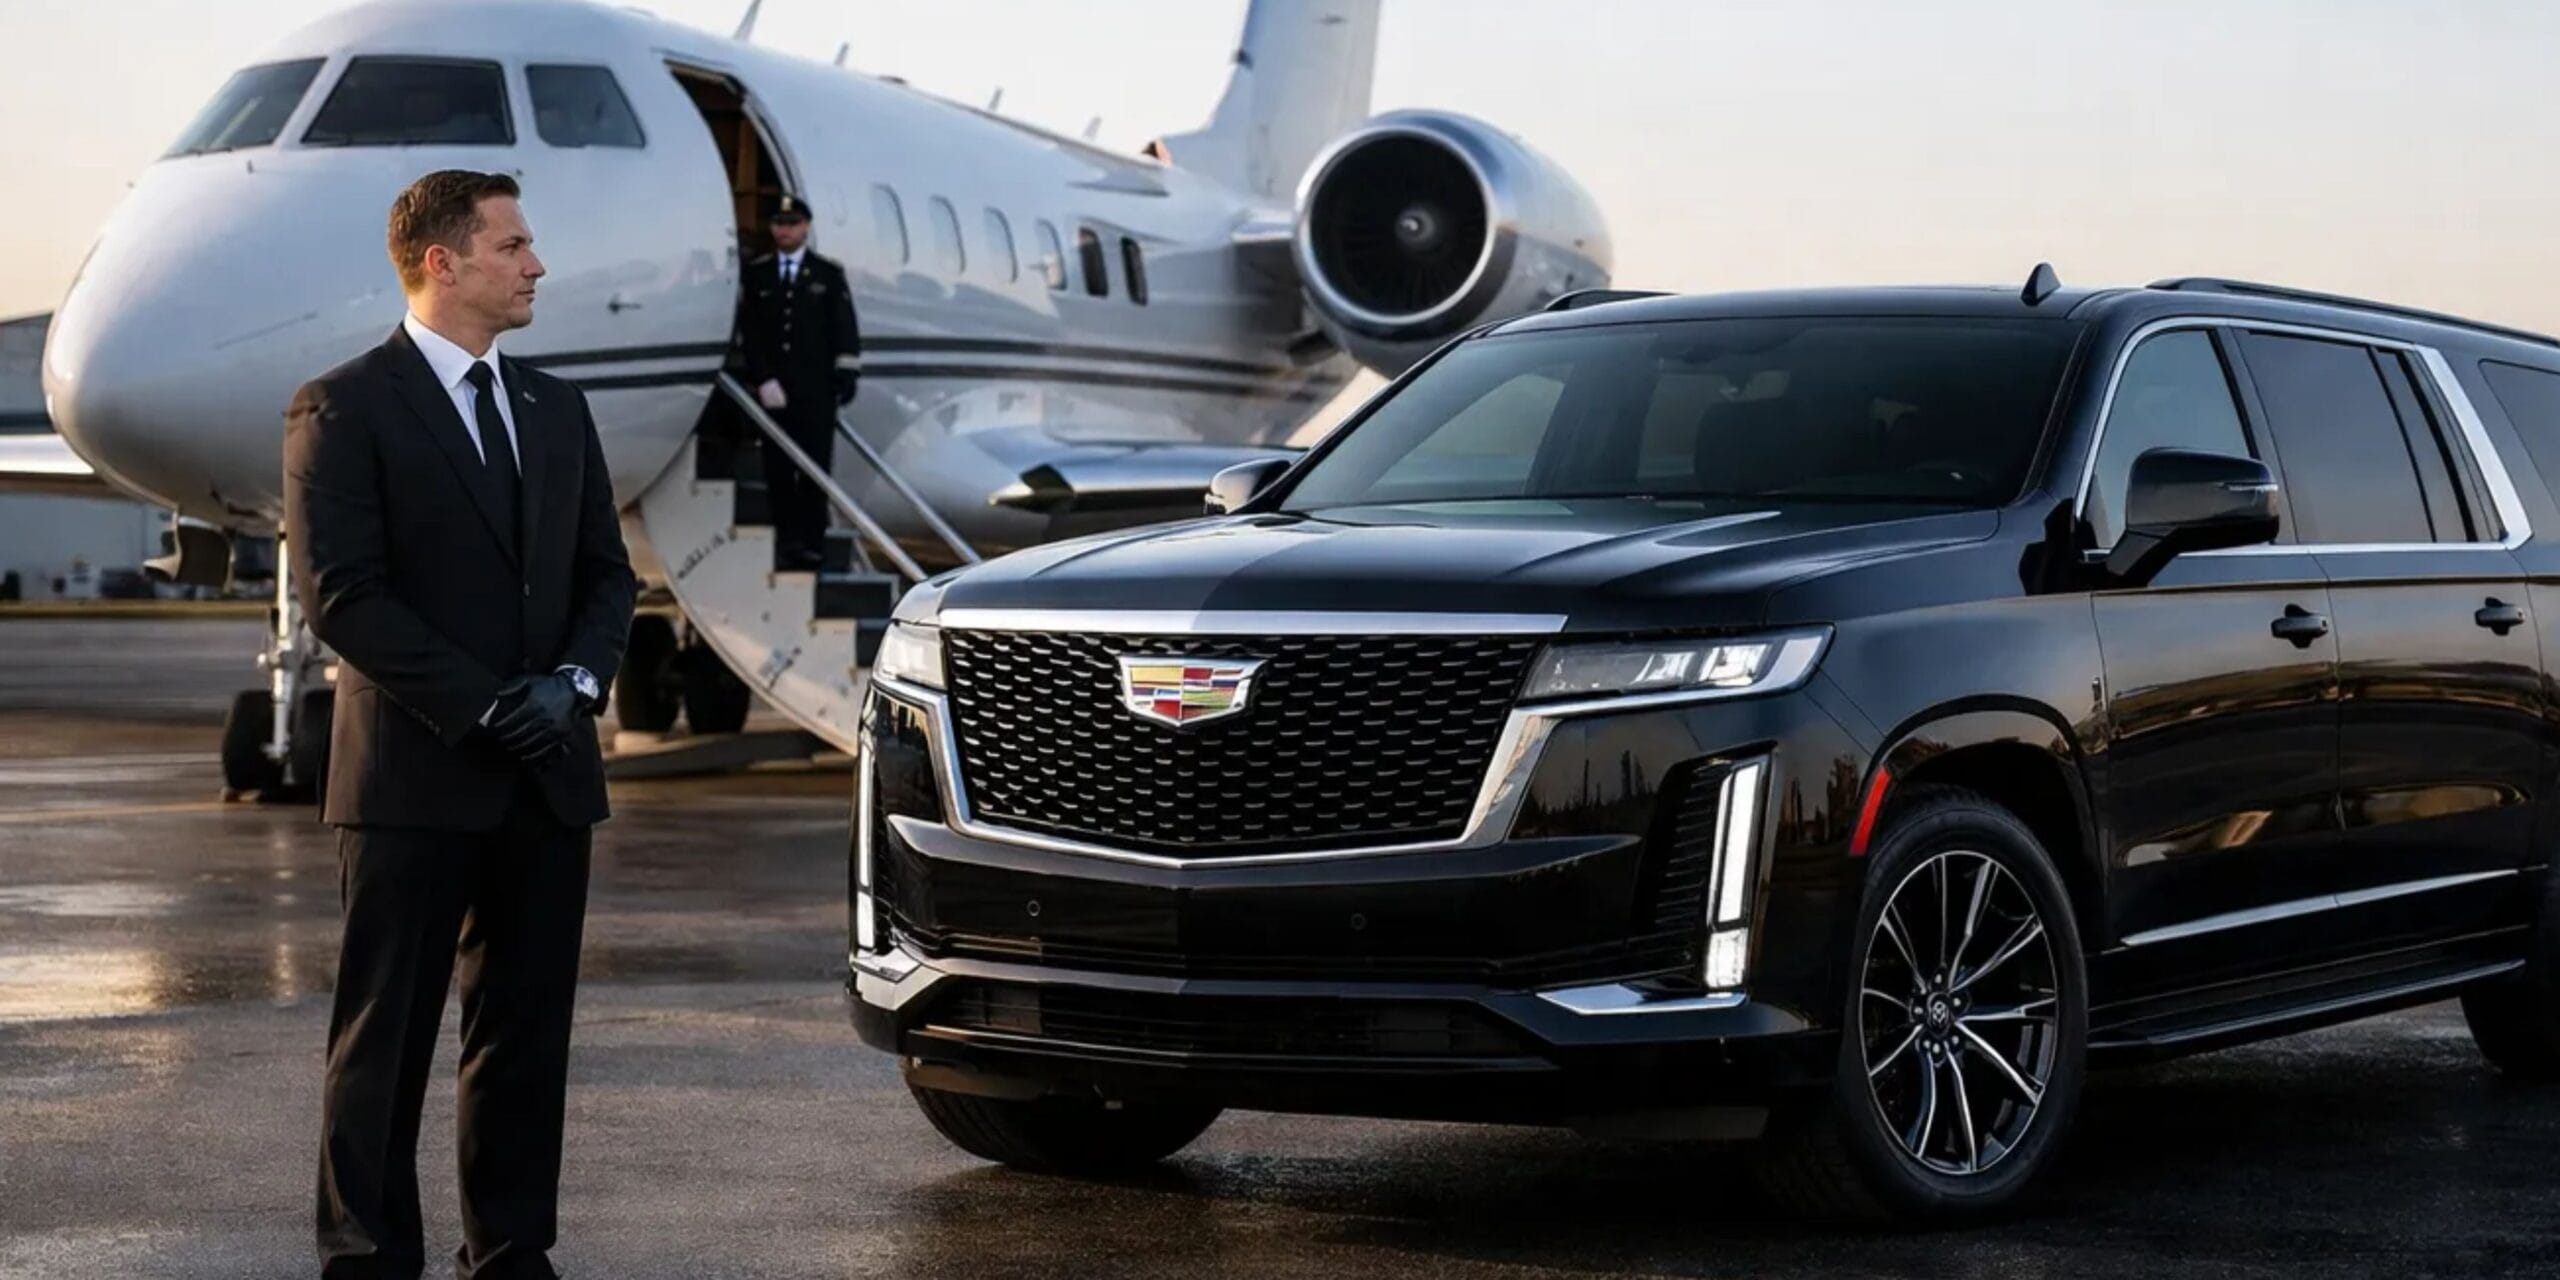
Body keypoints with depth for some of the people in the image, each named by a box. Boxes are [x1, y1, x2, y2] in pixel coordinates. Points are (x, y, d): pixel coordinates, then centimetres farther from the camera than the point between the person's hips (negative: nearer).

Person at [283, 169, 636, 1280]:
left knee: (527, 1028, 9)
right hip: (414, 774, -6)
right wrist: (483, 707, -15)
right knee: (387, 1034, 1)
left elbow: (604, 570, 16)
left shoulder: (554, 408, 15)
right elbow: (340, 593, -12)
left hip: (548, 773, 6)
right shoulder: (344, 409, -5)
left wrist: (575, 680, -4)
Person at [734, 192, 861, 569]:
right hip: (771, 389, 1)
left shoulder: (829, 273, 5)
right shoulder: (756, 274, 8)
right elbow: (748, 332, 3)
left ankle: (812, 540, 2)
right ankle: (786, 541, 5)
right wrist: (763, 379, -6)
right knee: (778, 468, 1)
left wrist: (847, 375, -4)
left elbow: (844, 330, 4)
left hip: (816, 389, -1)